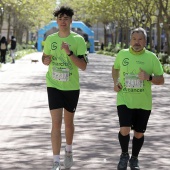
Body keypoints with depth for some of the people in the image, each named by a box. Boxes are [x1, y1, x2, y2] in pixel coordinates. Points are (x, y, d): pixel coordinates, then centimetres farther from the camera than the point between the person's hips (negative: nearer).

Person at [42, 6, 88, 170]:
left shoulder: (78, 40, -9)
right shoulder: (50, 39, 0)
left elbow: (83, 66, -14)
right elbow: (44, 58, 14)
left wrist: (69, 53, -27)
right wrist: (46, 60, -10)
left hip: (71, 87, 0)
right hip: (54, 86, 0)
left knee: (68, 122, 15)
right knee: (56, 123, -9)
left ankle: (68, 152, 40)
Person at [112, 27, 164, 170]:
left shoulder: (151, 57, -4)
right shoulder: (122, 54, 0)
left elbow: (161, 80, -1)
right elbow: (115, 68, 21)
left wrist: (149, 77, -20)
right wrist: (115, 82, 4)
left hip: (143, 103, 0)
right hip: (124, 100, 0)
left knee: (139, 133, 9)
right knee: (124, 130, -15)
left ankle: (134, 158, 32)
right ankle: (124, 155, 12)